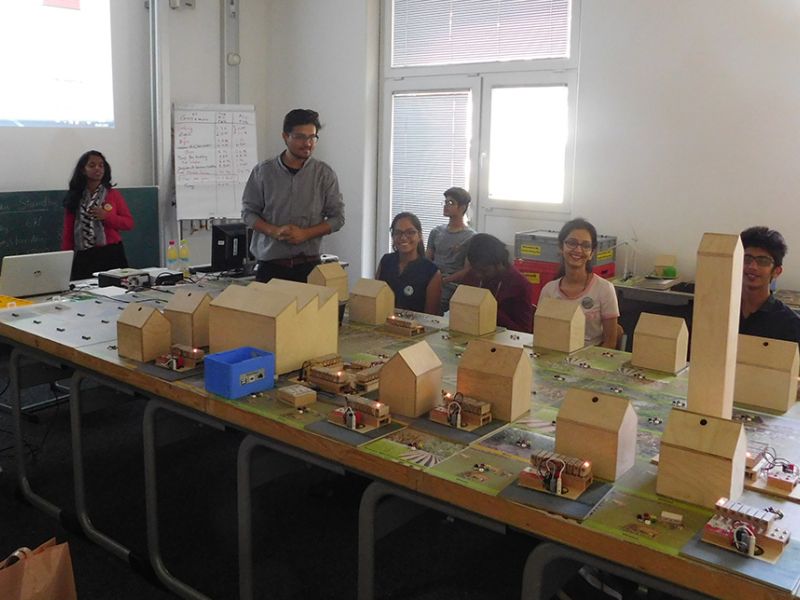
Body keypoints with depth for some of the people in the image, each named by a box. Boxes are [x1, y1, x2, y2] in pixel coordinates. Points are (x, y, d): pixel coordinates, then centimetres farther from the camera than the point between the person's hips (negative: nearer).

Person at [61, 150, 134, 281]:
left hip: (111, 255, 0)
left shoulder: (113, 194, 5)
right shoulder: (74, 197, 7)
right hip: (84, 257, 0)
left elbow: (129, 223, 4)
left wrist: (107, 216, -12)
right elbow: (68, 232, 8)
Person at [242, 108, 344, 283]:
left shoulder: (325, 174, 0)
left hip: (308, 266, 0)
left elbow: (337, 217, 3)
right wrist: (274, 231, -13)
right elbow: (248, 212, 5)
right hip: (270, 265, 0)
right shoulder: (263, 171, 1)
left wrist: (305, 234, -12)